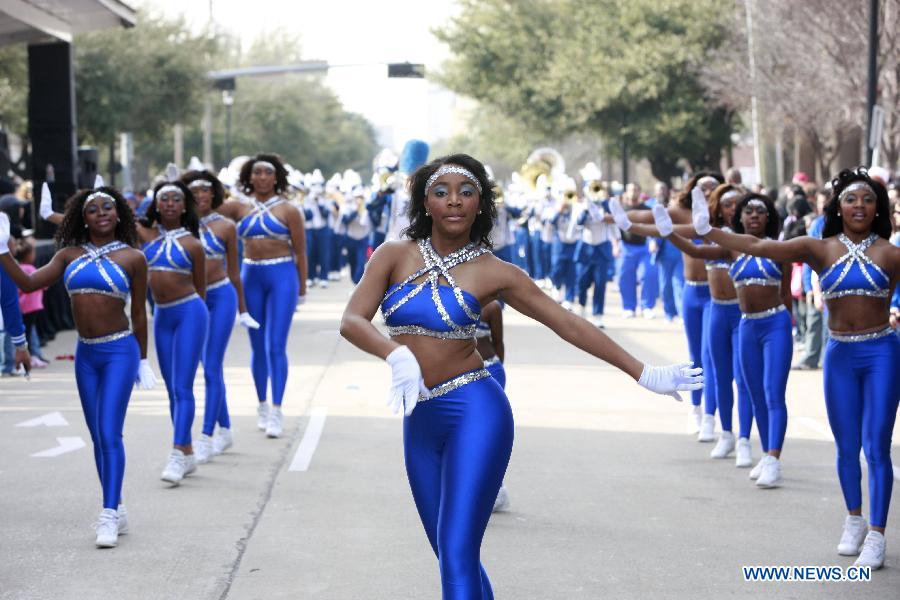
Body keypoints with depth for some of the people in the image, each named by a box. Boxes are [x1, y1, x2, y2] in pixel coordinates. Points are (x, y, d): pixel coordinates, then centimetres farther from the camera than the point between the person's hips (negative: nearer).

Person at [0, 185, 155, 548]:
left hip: (120, 351, -5)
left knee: (110, 433, -13)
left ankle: (108, 516, -13)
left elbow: (139, 314, 4)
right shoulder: (70, 255, 6)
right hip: (85, 354, 5)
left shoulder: (132, 258, -2)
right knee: (98, 437, 9)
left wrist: (143, 361, 8)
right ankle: (117, 510, 19)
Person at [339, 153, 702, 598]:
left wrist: (643, 374, 1)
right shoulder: (395, 256, 3)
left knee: (457, 556, -14)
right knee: (451, 557, 11)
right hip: (419, 422, 4)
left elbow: (569, 324, 1)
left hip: (474, 412, -4)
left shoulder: (494, 272, -2)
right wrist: (397, 354, -31)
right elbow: (351, 320, -10)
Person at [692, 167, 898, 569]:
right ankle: (854, 522, 30)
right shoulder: (820, 249, 2)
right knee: (846, 446, 11)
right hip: (840, 355, 2)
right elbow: (757, 247, -4)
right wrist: (706, 231, -11)